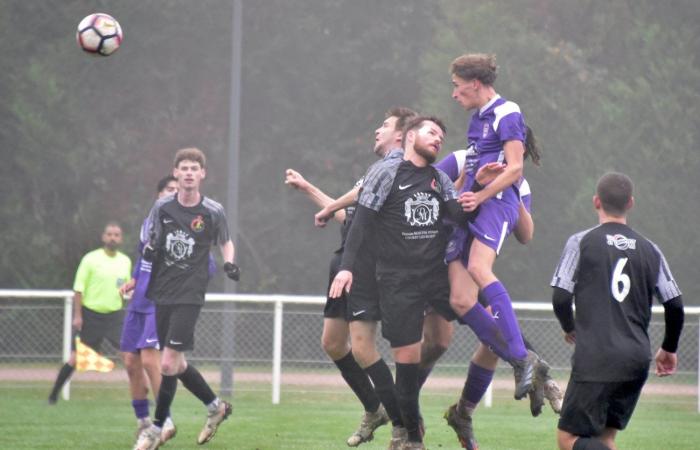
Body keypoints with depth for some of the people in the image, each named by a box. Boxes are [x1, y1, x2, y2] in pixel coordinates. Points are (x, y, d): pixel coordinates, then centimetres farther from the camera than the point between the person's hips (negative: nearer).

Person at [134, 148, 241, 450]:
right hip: (162, 293, 4)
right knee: (176, 364, 10)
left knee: (169, 363, -12)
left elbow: (225, 242, 12)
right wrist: (149, 250, -7)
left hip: (189, 294, -4)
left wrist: (229, 263, -7)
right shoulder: (162, 207, 3)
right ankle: (215, 406, 31)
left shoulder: (213, 212, -4)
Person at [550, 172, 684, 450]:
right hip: (637, 363, 5)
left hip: (595, 360, -5)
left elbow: (560, 298, -5)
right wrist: (669, 349, 26)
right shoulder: (650, 250, 10)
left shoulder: (581, 242, -1)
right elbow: (675, 305, 9)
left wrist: (569, 328, 18)